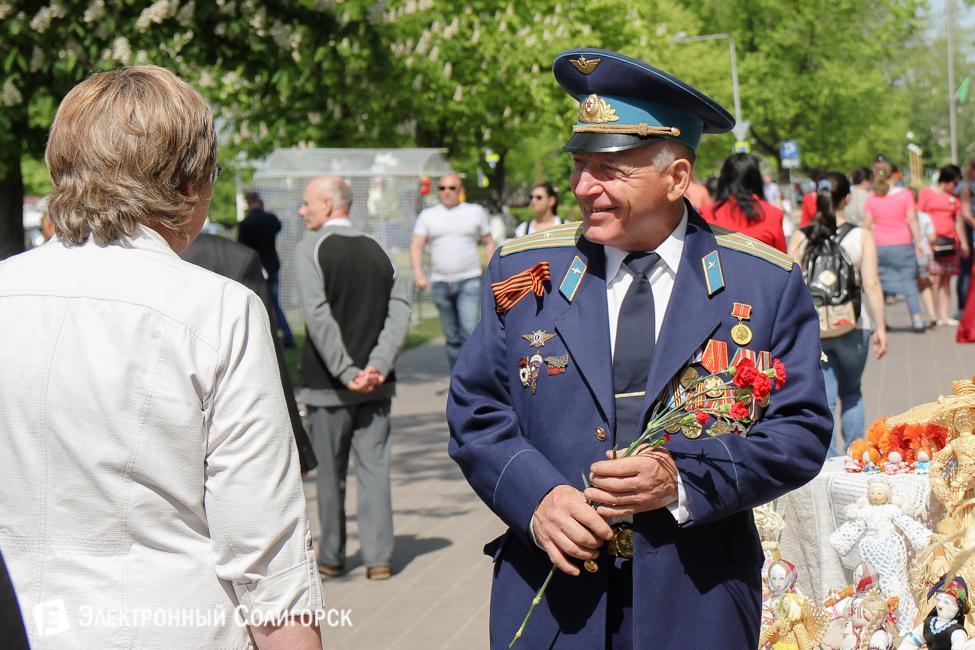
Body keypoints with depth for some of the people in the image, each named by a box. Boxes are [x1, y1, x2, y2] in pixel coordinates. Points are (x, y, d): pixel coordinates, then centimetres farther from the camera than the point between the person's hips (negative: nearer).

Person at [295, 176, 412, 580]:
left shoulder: (310, 251, -6)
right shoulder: (377, 251, 8)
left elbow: (319, 318, -17)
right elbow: (400, 311, -2)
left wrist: (346, 373, -17)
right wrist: (377, 366, -9)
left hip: (328, 383, -3)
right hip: (376, 384, 3)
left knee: (331, 473, 8)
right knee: (374, 467, 6)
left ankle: (332, 558, 17)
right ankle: (378, 557, 4)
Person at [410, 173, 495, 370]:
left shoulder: (476, 212, 9)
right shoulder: (428, 215, 10)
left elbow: (489, 243, 15)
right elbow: (417, 245, 1)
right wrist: (417, 270, -17)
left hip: (469, 281, -2)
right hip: (440, 284, 2)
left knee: (469, 332, -17)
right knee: (452, 337, 7)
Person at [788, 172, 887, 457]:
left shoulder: (800, 238, -2)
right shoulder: (861, 236, -5)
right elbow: (871, 284, -10)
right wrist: (880, 326, -5)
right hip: (852, 327, 0)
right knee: (852, 392, 20)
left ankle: (830, 461, -2)